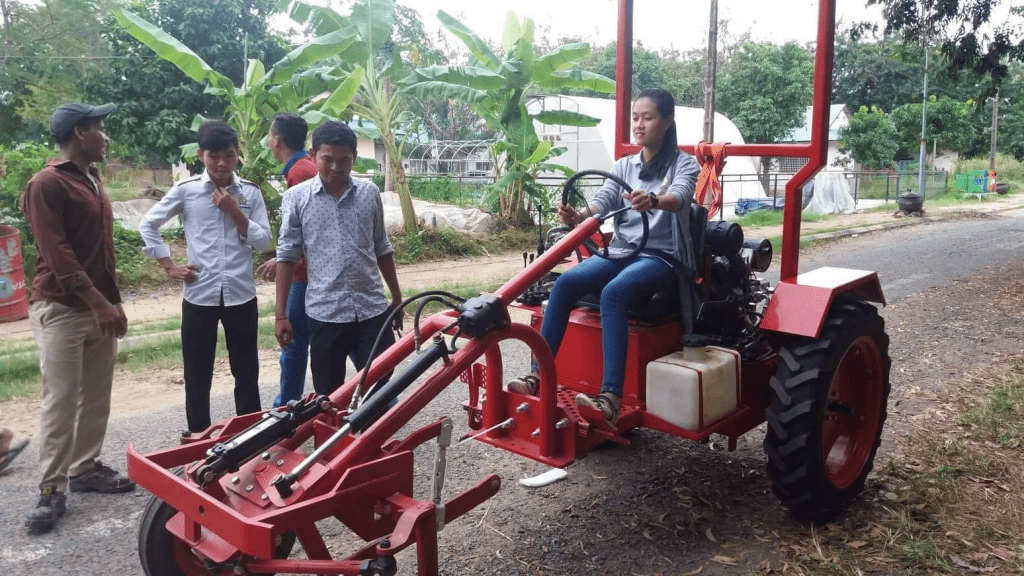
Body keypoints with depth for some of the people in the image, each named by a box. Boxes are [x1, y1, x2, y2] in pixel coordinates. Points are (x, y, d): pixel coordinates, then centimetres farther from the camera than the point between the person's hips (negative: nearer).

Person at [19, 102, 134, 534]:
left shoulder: (93, 180, 15)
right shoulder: (47, 184, -12)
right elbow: (57, 255, -19)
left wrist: (112, 301, 17)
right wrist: (99, 303, -22)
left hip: (98, 307, 8)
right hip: (61, 309, -8)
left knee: (96, 397, 12)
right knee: (61, 401, -4)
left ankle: (85, 468, 24)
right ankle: (52, 489, 5)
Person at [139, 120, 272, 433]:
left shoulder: (251, 192, 2)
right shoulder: (185, 190, -1)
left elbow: (264, 241, -1)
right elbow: (148, 225, 8)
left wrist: (234, 212, -12)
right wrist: (169, 266, 1)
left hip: (241, 294, 1)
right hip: (199, 296, -1)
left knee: (246, 373, 11)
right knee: (197, 376, 8)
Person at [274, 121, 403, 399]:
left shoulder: (370, 192, 5)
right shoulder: (297, 197, -1)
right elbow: (287, 256, 0)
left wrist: (397, 297, 16)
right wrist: (281, 314, -2)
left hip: (373, 310, 1)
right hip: (325, 315, -1)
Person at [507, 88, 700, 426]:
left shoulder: (683, 164, 2)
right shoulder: (624, 166, 16)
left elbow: (679, 197, -21)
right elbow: (602, 202, -1)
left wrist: (653, 201, -45)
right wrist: (578, 216, -25)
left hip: (661, 256, -5)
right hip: (620, 252, 5)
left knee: (613, 292, -36)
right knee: (565, 283, -23)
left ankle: (611, 397, -43)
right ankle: (538, 374, -23)